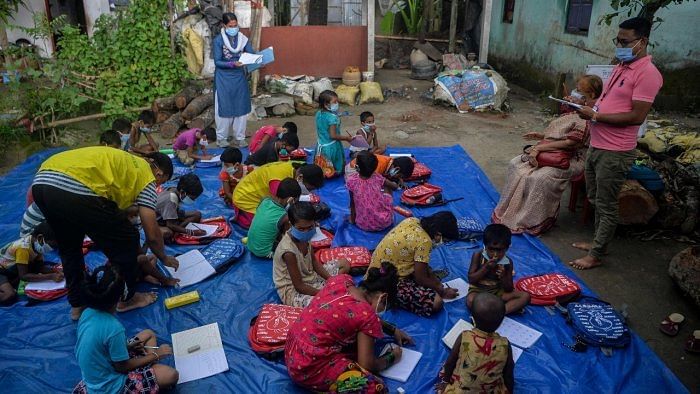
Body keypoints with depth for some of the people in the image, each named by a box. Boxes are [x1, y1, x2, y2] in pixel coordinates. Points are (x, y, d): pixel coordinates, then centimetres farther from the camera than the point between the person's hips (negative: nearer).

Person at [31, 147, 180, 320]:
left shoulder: (123, 160, 33)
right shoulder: (146, 176, 12)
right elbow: (152, 234, 10)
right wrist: (164, 258, 28)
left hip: (40, 182, 9)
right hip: (76, 190, -9)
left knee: (69, 247, 32)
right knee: (126, 241, 13)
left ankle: (77, 305, 41)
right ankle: (126, 299, 31)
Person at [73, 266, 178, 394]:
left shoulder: (87, 313, -9)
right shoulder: (114, 328, -32)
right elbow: (122, 367, -19)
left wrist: (127, 346, 2)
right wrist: (155, 355, -7)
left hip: (95, 375, 8)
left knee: (149, 334, 14)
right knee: (171, 375, -16)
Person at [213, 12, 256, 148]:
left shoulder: (243, 39, 2)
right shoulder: (218, 40, -9)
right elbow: (217, 62, -12)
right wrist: (233, 64, -25)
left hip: (240, 77, 4)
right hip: (224, 79, -4)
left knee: (241, 107, 6)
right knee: (224, 108, 2)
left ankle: (240, 137, 18)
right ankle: (221, 137, 15)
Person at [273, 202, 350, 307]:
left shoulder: (304, 237, -10)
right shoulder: (289, 251, -32)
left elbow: (314, 261, 5)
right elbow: (299, 286, -25)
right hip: (293, 290, -9)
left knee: (345, 264, 11)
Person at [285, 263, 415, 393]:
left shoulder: (341, 280, 3)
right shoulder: (367, 316, -17)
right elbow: (367, 364, -10)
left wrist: (392, 330, 23)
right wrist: (392, 357, 9)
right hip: (308, 369, -9)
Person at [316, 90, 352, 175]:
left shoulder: (318, 114, 0)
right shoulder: (333, 117, -24)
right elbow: (333, 136, -25)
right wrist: (346, 138, -15)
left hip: (321, 145, 7)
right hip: (332, 147, -7)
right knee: (336, 170, 7)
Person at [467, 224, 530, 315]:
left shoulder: (507, 262, -6)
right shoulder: (478, 256, -11)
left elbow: (509, 289, -3)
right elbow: (471, 279, -11)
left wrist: (503, 277, -24)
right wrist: (486, 268, -22)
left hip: (498, 291, 3)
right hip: (478, 290, -2)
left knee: (525, 296, -18)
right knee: (471, 301, -38)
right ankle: (511, 308, -24)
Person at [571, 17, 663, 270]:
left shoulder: (647, 73, -16)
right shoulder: (621, 66, 12)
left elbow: (637, 116, -22)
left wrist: (595, 116, -20)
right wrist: (588, 108, 3)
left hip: (615, 152, -9)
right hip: (596, 145, 9)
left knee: (607, 206, 2)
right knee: (596, 200, 20)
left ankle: (596, 255, 13)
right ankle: (598, 242, 35)